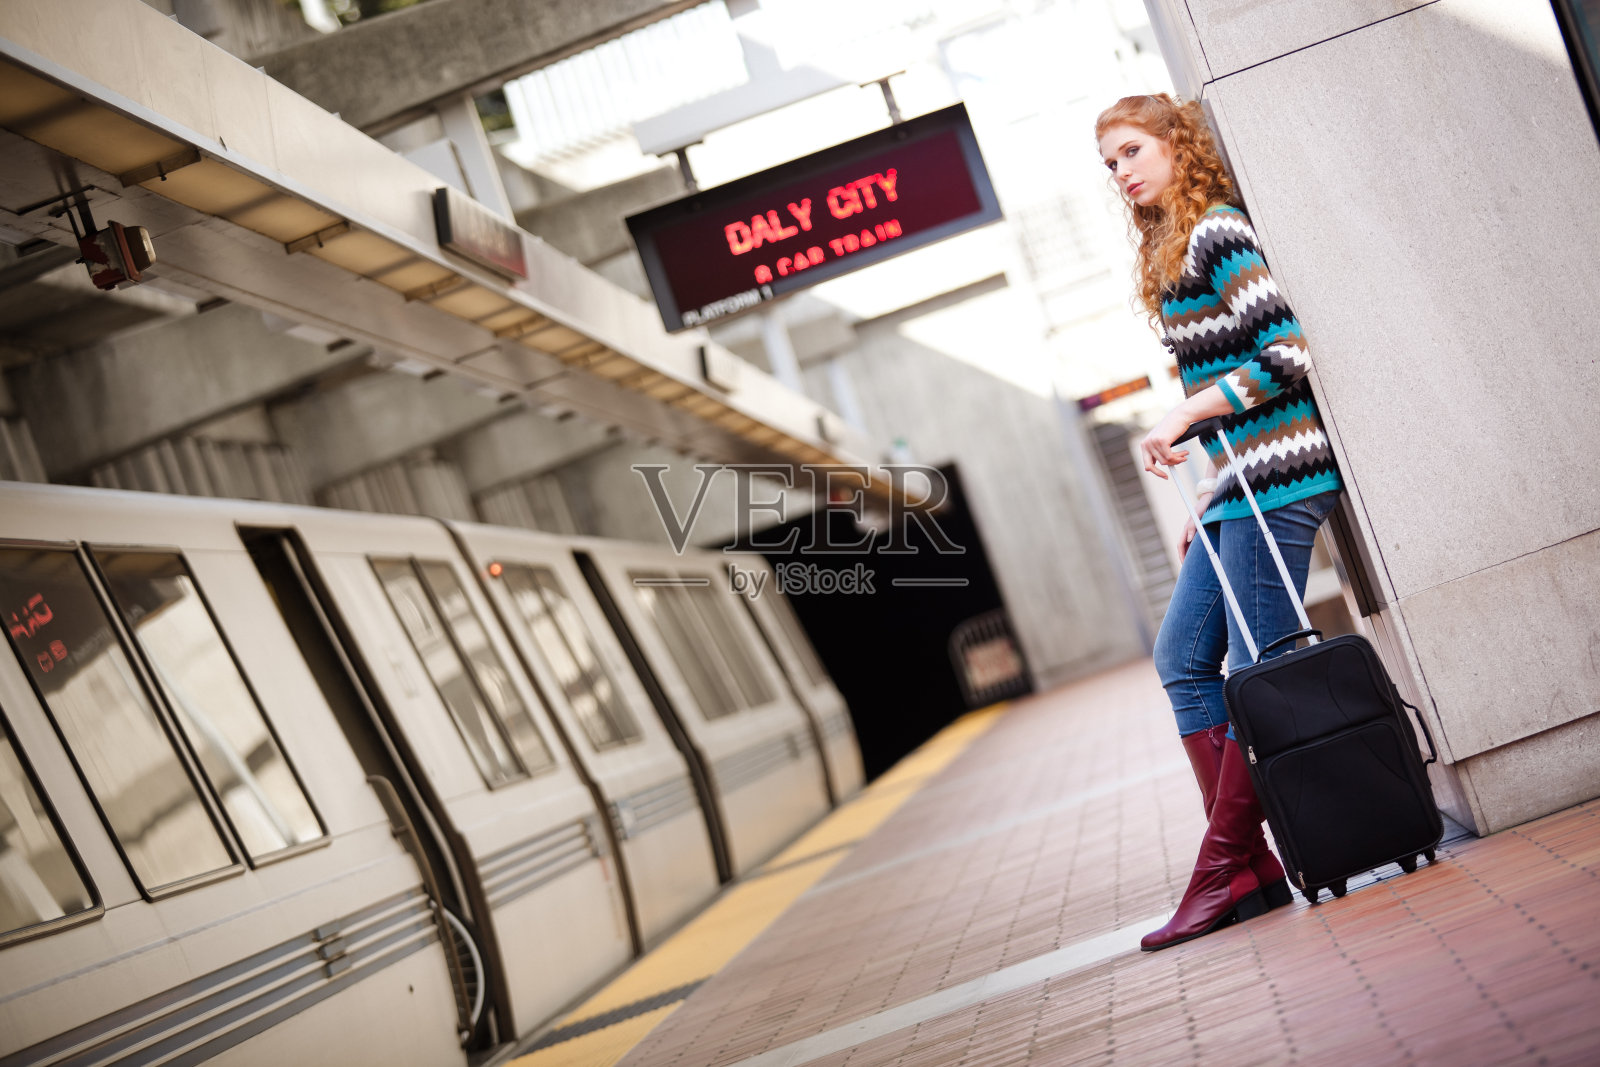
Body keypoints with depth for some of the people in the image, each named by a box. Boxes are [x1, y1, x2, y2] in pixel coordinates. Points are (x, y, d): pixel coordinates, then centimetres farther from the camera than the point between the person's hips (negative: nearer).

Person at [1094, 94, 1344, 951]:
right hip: (1239, 485, 11)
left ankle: (1226, 867, -1)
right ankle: (1250, 863, 8)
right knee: (1182, 660, 8)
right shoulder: (1173, 254, 20)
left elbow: (1286, 351, -18)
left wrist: (1184, 415, -16)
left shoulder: (1217, 232, -9)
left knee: (1258, 673, -6)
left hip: (1275, 478, -11)